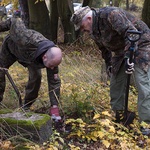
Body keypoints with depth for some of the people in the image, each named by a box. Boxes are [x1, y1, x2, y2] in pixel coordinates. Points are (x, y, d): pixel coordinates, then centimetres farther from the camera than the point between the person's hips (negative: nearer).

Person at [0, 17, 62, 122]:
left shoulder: (52, 57, -35)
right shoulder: (26, 40, -51)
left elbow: (54, 82, -26)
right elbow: (15, 22, -33)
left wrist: (55, 107, -29)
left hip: (30, 56, 2)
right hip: (11, 47, -2)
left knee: (36, 76, -14)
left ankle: (26, 107, 4)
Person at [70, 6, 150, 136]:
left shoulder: (111, 15, -28)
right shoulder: (93, 30, 1)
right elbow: (104, 47, 17)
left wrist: (128, 57, -34)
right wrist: (108, 64, 17)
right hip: (121, 50, 9)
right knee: (116, 83, 10)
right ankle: (116, 117, 23)